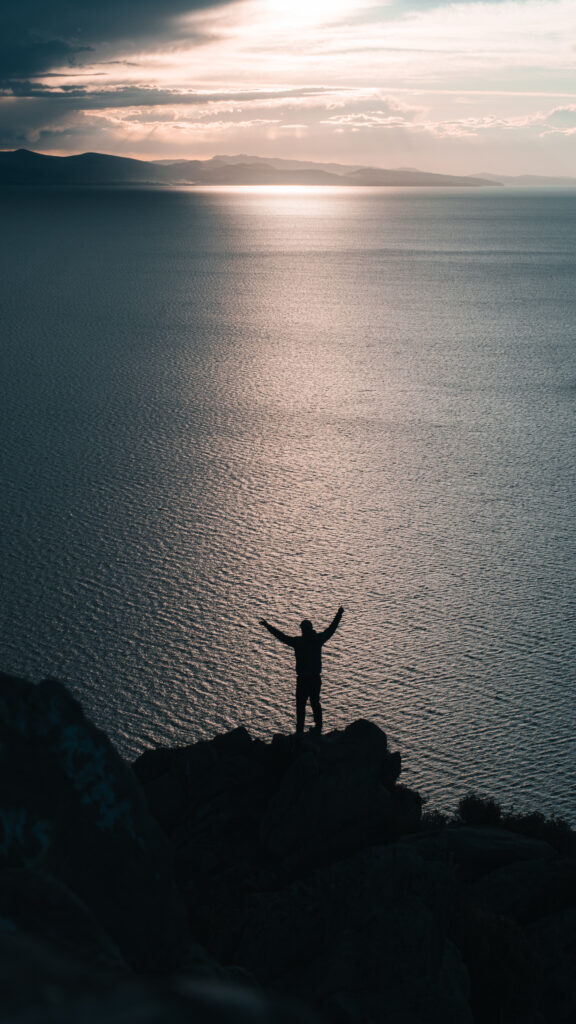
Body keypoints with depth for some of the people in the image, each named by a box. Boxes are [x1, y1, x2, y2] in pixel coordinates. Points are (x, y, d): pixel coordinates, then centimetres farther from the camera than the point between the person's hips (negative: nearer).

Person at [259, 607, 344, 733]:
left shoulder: (298, 642, -13)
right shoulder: (318, 639, -3)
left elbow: (281, 636, -7)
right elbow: (331, 629, 11)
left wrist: (267, 625, 3)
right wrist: (339, 615, 24)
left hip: (303, 679, -4)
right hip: (316, 678, 4)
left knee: (301, 705, 2)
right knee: (315, 703, 16)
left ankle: (300, 730, 0)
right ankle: (318, 729, 20)